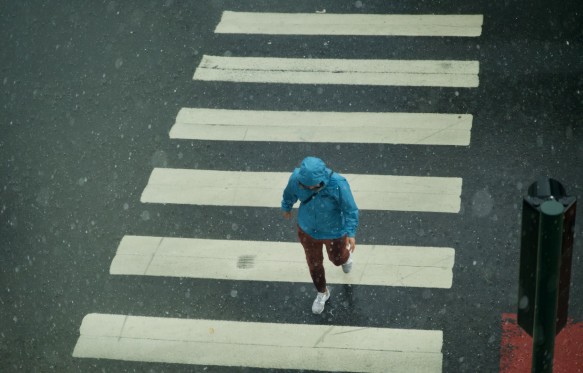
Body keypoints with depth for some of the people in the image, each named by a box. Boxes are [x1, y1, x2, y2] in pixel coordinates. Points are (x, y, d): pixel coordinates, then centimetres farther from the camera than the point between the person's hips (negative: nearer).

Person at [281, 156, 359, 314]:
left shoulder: (338, 184, -39)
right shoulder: (297, 177, -29)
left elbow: (350, 210, -26)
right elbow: (290, 193, -5)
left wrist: (351, 233, -36)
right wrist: (286, 208, 14)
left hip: (333, 230, -2)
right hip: (308, 229, 2)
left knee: (337, 258, 27)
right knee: (314, 262, 22)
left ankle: (345, 256, 66)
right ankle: (322, 292, 51)